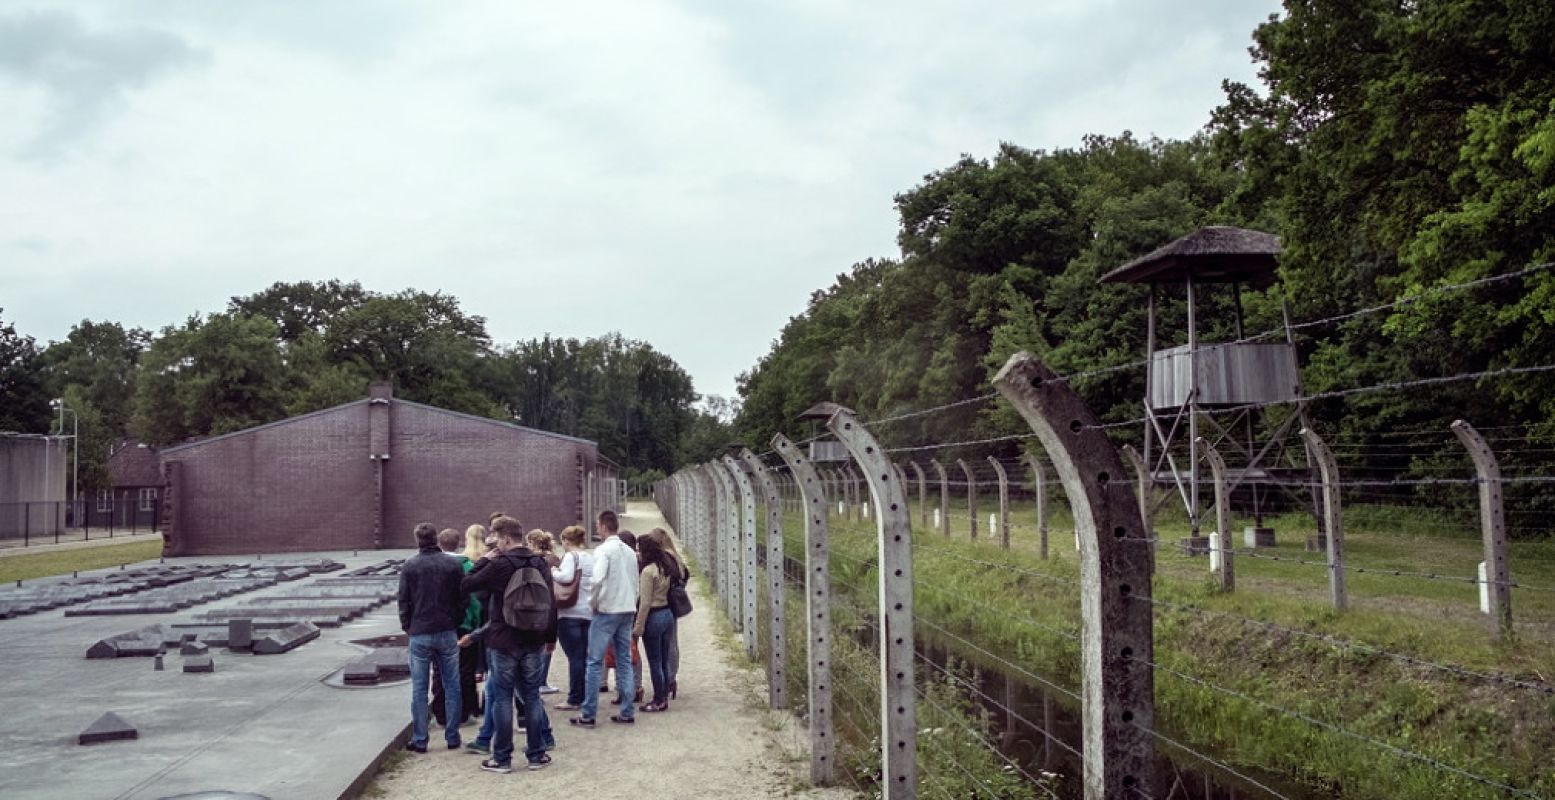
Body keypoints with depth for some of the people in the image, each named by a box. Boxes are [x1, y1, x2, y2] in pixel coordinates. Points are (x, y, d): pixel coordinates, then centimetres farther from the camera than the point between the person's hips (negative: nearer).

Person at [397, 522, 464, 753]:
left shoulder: (410, 566, -5)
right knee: (451, 687, 9)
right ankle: (452, 737, 12)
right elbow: (462, 598, 1)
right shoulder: (453, 565, -1)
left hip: (419, 633, -1)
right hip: (447, 633, 1)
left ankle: (419, 740, 8)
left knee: (419, 690, 5)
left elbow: (404, 601, -2)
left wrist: (407, 626, 11)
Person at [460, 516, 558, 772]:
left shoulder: (499, 565, -14)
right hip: (533, 641, 5)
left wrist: (483, 561, 3)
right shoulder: (540, 563, 4)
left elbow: (467, 585, -7)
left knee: (502, 698, 3)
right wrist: (550, 636, 14)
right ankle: (536, 754, 15)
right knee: (531, 696, 11)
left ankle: (502, 758, 7)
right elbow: (552, 602, 7)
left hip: (504, 642, -5)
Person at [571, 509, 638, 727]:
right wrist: (631, 605, 18)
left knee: (595, 662, -1)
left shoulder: (603, 550, -11)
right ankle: (627, 712, 11)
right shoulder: (630, 552, 11)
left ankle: (587, 715, 1)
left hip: (606, 611, -6)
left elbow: (597, 579, -23)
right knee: (625, 662, 10)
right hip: (628, 611, 7)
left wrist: (592, 602, -9)